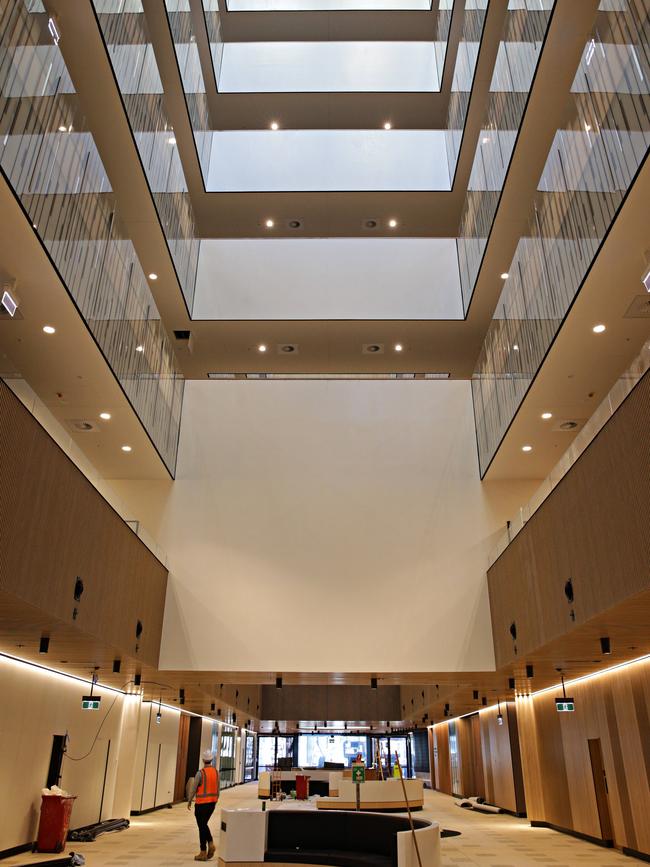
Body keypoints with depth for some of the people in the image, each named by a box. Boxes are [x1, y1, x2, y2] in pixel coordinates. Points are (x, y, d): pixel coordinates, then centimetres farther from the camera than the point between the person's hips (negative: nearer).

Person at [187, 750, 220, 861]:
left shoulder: (200, 773, -15)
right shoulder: (216, 772, 3)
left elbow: (193, 788, -10)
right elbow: (217, 789, 8)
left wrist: (189, 801, 4)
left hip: (201, 803, -5)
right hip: (212, 802, 5)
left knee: (202, 827, 5)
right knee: (204, 824, 21)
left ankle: (203, 853, 10)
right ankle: (210, 844, 6)